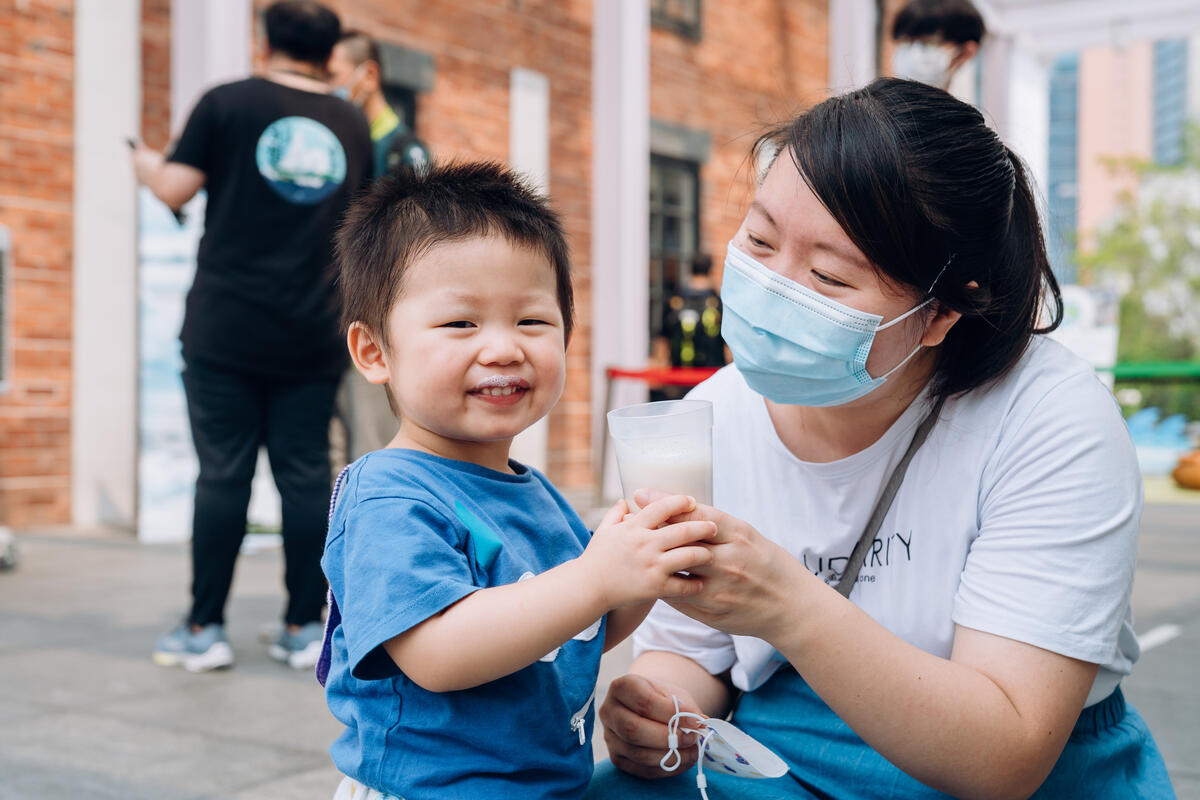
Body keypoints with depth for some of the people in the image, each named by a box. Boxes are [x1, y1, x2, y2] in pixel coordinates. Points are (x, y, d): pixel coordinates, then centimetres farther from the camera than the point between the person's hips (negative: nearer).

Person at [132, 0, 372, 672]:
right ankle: (305, 628, 9)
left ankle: (205, 629, 6)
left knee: (223, 473, 1)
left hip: (226, 328, -2)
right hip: (313, 333, 2)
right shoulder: (351, 124, 10)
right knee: (306, 473, 5)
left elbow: (177, 190, -2)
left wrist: (146, 164, 19)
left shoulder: (227, 103, 0)